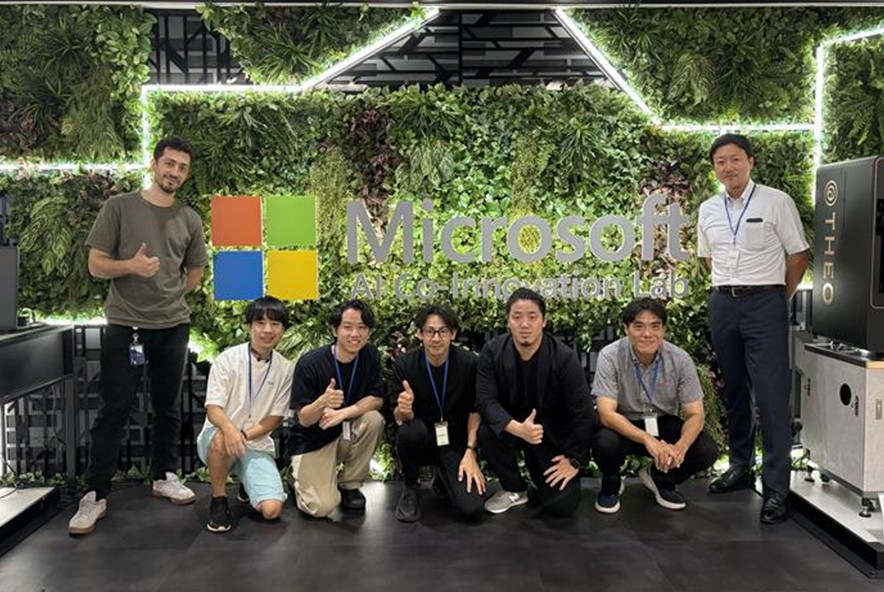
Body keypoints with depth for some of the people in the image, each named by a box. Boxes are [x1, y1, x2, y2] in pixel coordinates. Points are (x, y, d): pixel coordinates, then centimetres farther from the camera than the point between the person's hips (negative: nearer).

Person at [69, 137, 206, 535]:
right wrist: (130, 267, -21)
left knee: (168, 408, 12)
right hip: (124, 326, -3)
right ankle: (95, 494, 7)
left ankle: (164, 476, 27)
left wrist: (164, 296, 11)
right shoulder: (119, 207, -1)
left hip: (174, 327, 3)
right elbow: (96, 265, -4)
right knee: (113, 411, -1)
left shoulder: (190, 220, 8)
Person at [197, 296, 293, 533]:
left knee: (272, 510, -18)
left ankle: (248, 483, 18)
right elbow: (213, 409, -14)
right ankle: (218, 500, -12)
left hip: (258, 445, 2)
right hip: (219, 437, -2)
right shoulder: (228, 359, -7)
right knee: (222, 438, -40)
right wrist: (229, 428, -37)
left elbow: (275, 418, 1)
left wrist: (245, 434, -18)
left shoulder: (285, 369, 0)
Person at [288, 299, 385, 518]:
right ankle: (300, 476, 14)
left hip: (347, 434, 4)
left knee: (373, 420, -27)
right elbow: (303, 419, -17)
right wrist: (323, 402, -40)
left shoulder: (370, 356, -8)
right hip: (313, 442, -4)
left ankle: (349, 485, -4)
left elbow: (377, 399, -10)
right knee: (322, 507, -22)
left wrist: (342, 413, -26)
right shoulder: (310, 364, -20)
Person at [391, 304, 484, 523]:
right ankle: (410, 488, -5)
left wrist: (470, 451, -11)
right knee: (410, 431, -36)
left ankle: (443, 476, 16)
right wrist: (403, 411, -34)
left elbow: (475, 411, -2)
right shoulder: (405, 364, -12)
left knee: (472, 509, -20)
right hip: (421, 440, 0)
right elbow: (400, 420, -11)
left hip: (454, 442, 0)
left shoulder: (468, 363, -13)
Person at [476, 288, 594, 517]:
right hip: (511, 428, 1)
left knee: (562, 505, -13)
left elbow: (582, 412, -14)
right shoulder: (492, 352, -15)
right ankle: (514, 489, -3)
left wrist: (574, 460, -11)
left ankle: (539, 473, 23)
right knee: (486, 433, -33)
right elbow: (485, 400, -20)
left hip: (553, 436, -1)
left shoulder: (564, 358, -19)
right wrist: (518, 428, -37)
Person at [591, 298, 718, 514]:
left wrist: (680, 447, -34)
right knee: (605, 443, -36)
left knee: (707, 452, -22)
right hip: (622, 425, -2)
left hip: (663, 423, 3)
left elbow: (695, 415, -12)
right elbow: (607, 413, -28)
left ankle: (660, 478, 11)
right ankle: (611, 484, 1)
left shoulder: (680, 359, -14)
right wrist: (647, 439, -43)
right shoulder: (610, 356, -22)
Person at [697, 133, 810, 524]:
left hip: (764, 304, -5)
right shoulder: (708, 210, 9)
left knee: (772, 396, -8)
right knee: (734, 392, 14)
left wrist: (778, 300, 2)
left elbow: (798, 256, 0)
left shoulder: (777, 202, -4)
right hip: (722, 304, 5)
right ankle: (741, 466, 28)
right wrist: (728, 289, 15)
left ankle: (776, 488, -3)